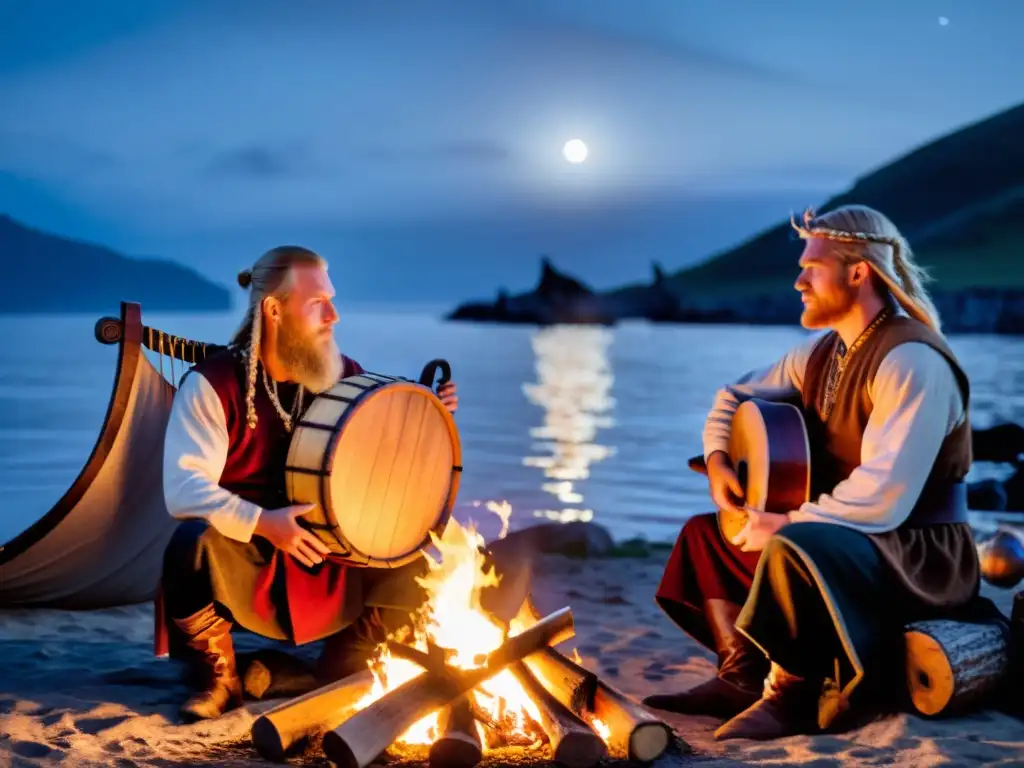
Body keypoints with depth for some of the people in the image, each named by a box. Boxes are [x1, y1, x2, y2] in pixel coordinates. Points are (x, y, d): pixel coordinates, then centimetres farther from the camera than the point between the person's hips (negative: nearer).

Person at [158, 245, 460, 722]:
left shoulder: (345, 377, 1)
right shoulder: (214, 383, -12)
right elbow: (183, 488, -21)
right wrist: (261, 522, -35)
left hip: (327, 568, 4)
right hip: (243, 566, -3)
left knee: (410, 573, -20)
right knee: (193, 545, -36)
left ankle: (334, 681, 6)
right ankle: (218, 680, -8)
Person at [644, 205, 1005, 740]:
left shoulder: (911, 361, -21)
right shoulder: (823, 352, 7)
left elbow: (883, 499, -30)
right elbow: (736, 396, 23)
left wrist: (785, 523, -23)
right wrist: (717, 458, 4)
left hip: (918, 554, -9)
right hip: (836, 535, 10)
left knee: (792, 549, -37)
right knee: (704, 532, 11)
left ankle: (790, 694, -18)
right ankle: (742, 677, 1)